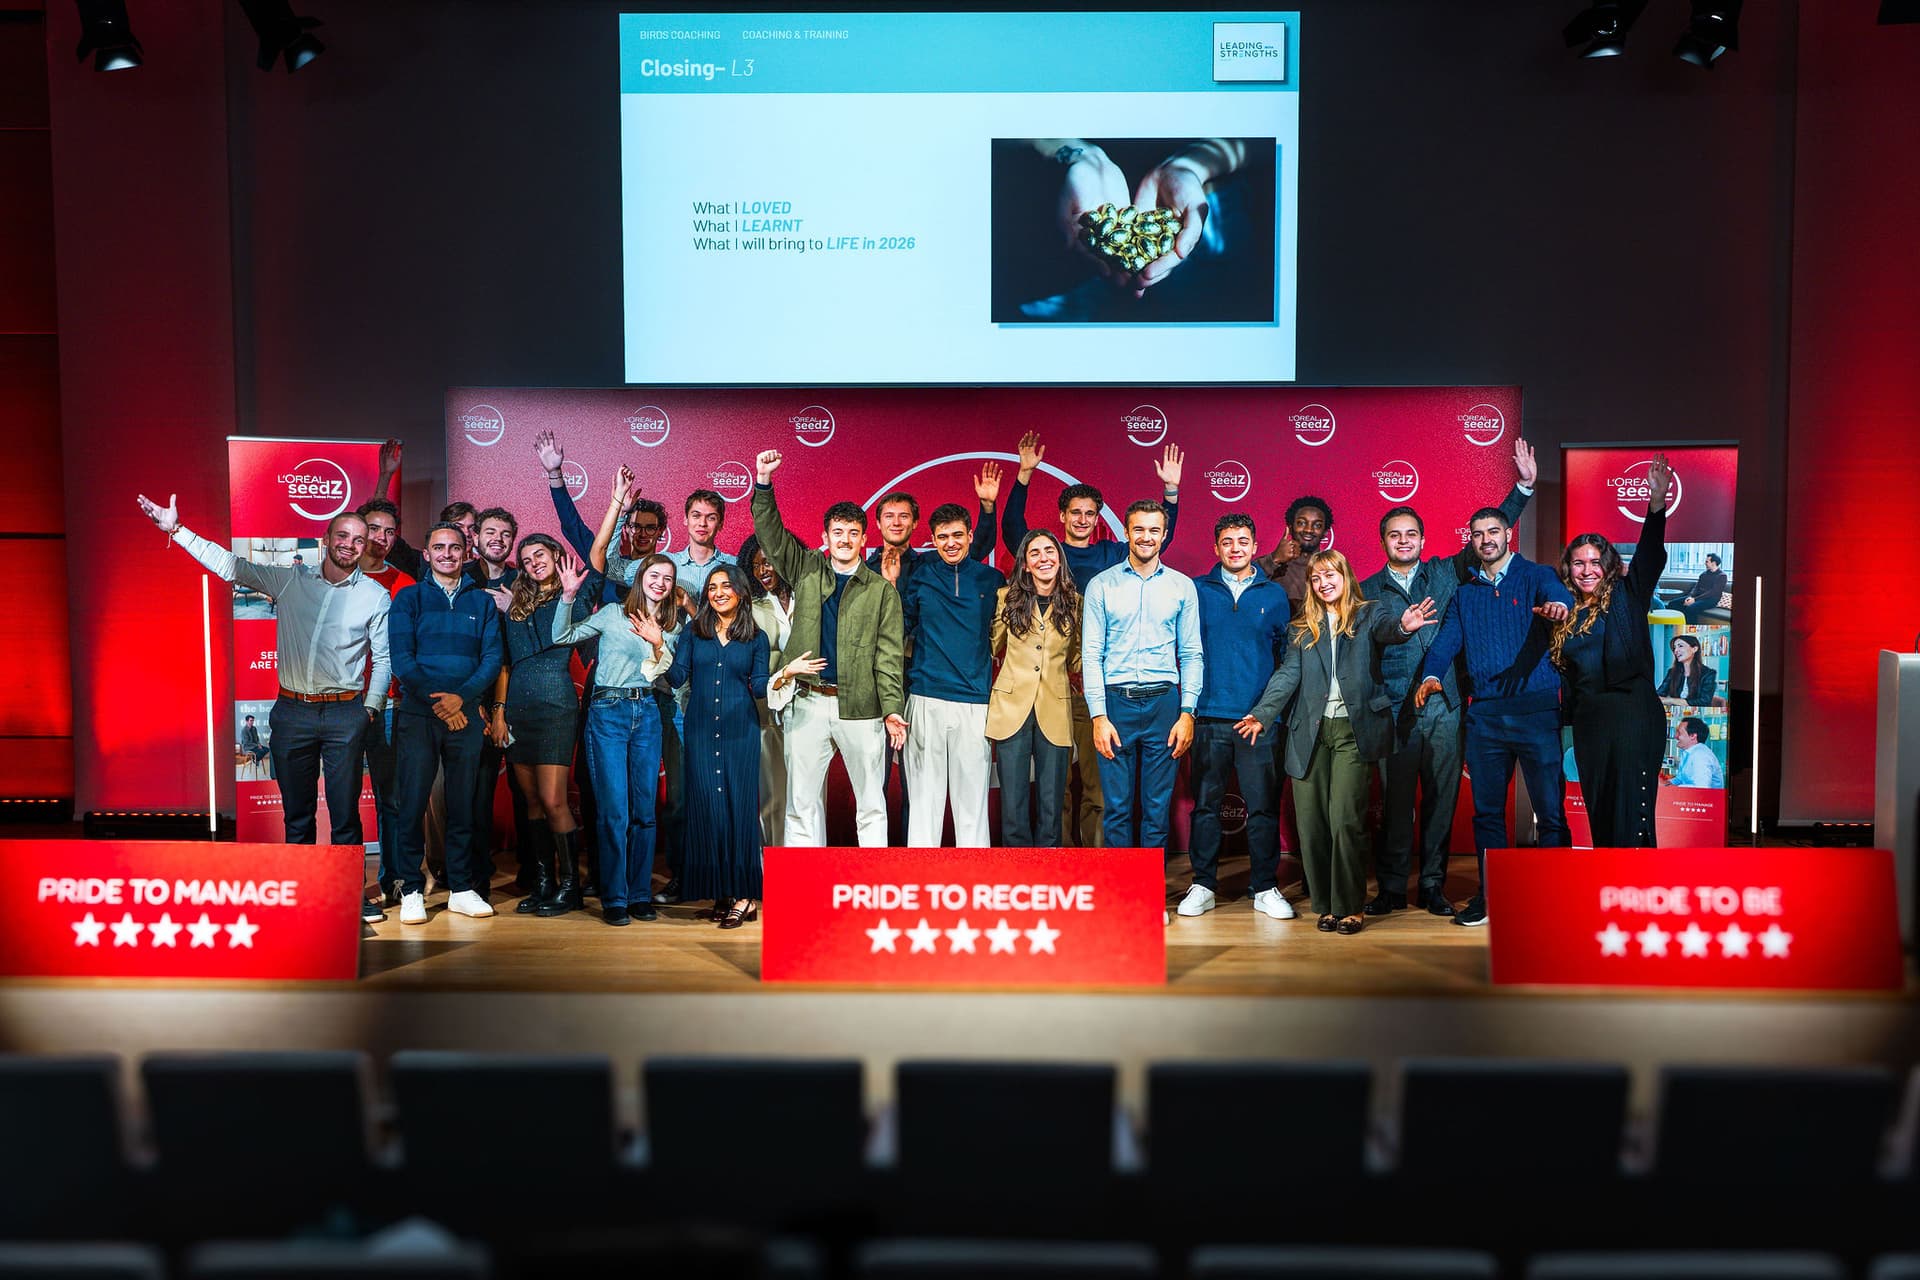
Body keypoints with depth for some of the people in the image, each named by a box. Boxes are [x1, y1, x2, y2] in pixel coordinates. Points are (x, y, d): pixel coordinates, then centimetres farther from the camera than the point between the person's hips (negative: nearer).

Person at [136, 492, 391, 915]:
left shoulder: (376, 596, 2)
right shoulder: (289, 581, 7)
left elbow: (384, 658, 3)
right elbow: (231, 567, 7)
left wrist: (370, 710, -4)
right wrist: (176, 529, 2)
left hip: (345, 714, -2)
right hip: (292, 711, 3)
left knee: (345, 812, -1)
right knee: (296, 812, 10)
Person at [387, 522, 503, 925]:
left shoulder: (482, 602, 11)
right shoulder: (409, 598, 7)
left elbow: (492, 658, 2)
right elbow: (401, 657, -3)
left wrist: (461, 696, -13)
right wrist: (435, 700, -13)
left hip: (466, 716, 2)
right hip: (417, 714, -2)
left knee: (463, 805, 5)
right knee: (412, 804, -3)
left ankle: (462, 888, 13)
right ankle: (412, 891, 5)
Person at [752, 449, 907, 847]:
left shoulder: (882, 589, 4)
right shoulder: (807, 570, 11)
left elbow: (889, 653, -1)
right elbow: (770, 534, 6)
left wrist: (892, 709, -10)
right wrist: (763, 482, -7)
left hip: (860, 708, -2)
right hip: (808, 703, 2)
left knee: (871, 803, 4)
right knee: (802, 802, 5)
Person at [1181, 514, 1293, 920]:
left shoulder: (1274, 595, 10)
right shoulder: (1197, 591, 7)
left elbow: (1287, 654, 13)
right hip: (1209, 716, 0)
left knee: (1263, 805, 0)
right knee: (1206, 803, 4)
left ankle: (1265, 887, 11)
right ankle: (1203, 885, 13)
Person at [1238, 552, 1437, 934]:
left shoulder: (1367, 614, 7)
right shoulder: (1304, 627, 16)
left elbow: (1386, 627, -16)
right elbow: (1288, 673, 7)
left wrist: (1403, 626, -40)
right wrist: (1262, 713, -7)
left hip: (1353, 728, -3)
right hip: (1310, 730, 3)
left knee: (1345, 819, -11)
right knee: (1311, 821, 1)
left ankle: (1350, 908, 1)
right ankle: (1324, 905, 14)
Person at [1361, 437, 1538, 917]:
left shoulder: (1444, 573, 11)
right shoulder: (1368, 591, 7)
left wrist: (1524, 485, 7)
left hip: (1444, 706, 2)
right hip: (1395, 710, -2)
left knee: (1440, 798, 4)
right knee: (1395, 801, 0)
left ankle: (1433, 886, 14)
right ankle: (1392, 889, 9)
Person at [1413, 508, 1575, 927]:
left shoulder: (1535, 576, 5)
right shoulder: (1464, 594, 16)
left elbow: (1557, 594, -17)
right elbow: (1446, 642, 5)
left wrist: (1557, 605, -42)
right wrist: (1431, 675, -16)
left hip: (1536, 708, -4)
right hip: (1484, 714, 4)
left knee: (1550, 809, -2)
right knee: (1486, 810, 9)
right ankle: (1490, 896, 20)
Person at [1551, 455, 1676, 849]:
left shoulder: (1625, 597, 2)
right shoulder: (1563, 613, 12)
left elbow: (1650, 556, -13)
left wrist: (1657, 503, -26)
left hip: (1632, 715, -5)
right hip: (1588, 720, 5)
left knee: (1631, 810, -10)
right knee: (1599, 810, 8)